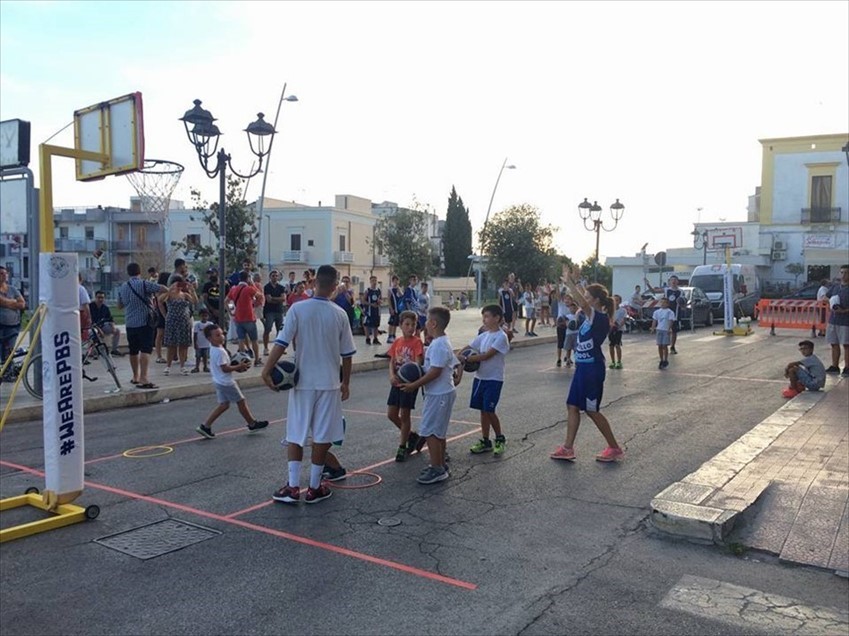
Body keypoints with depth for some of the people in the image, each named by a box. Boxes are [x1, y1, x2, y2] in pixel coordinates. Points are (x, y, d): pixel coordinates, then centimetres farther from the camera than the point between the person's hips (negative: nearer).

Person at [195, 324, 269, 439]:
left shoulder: (213, 349, 8)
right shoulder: (220, 352, -24)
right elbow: (225, 368, -25)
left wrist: (236, 367, 9)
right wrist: (239, 366, -18)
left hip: (219, 382, 10)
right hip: (226, 383, -10)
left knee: (223, 405, 14)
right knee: (241, 401, 5)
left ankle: (205, 426, 10)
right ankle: (252, 424, 20)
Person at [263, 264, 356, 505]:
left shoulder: (298, 309, -8)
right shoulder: (339, 314, -3)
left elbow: (282, 343, -16)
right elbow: (346, 354, 2)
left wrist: (266, 369, -14)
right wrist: (345, 383, 13)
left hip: (302, 381, 0)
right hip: (329, 383, 0)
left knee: (295, 434, 9)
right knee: (322, 436, 8)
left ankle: (293, 486, 6)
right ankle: (314, 488, 15)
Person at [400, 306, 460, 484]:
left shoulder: (438, 345, -20)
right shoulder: (443, 342, 12)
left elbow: (435, 372, -25)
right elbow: (456, 363, 18)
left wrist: (414, 385, -21)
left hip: (439, 394, -11)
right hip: (443, 392, 11)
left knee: (430, 432, -6)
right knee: (438, 432, 17)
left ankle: (437, 470, 0)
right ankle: (440, 465, 26)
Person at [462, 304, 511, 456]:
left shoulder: (501, 336, -14)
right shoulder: (483, 336, 9)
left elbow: (486, 355, -21)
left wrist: (466, 359, -22)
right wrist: (458, 357, -11)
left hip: (493, 379, -7)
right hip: (480, 377, 7)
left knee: (489, 410, -6)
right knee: (483, 410, 11)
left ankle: (500, 439, 15)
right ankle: (485, 441, 21)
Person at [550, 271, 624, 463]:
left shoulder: (601, 318, -18)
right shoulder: (593, 315, 6)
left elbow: (582, 303, -34)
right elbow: (584, 300, 23)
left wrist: (569, 283, -28)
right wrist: (574, 283, 14)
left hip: (592, 369, -9)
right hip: (583, 367, 9)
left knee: (592, 411, 1)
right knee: (573, 406, 10)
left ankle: (614, 448, 14)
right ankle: (568, 448, 16)